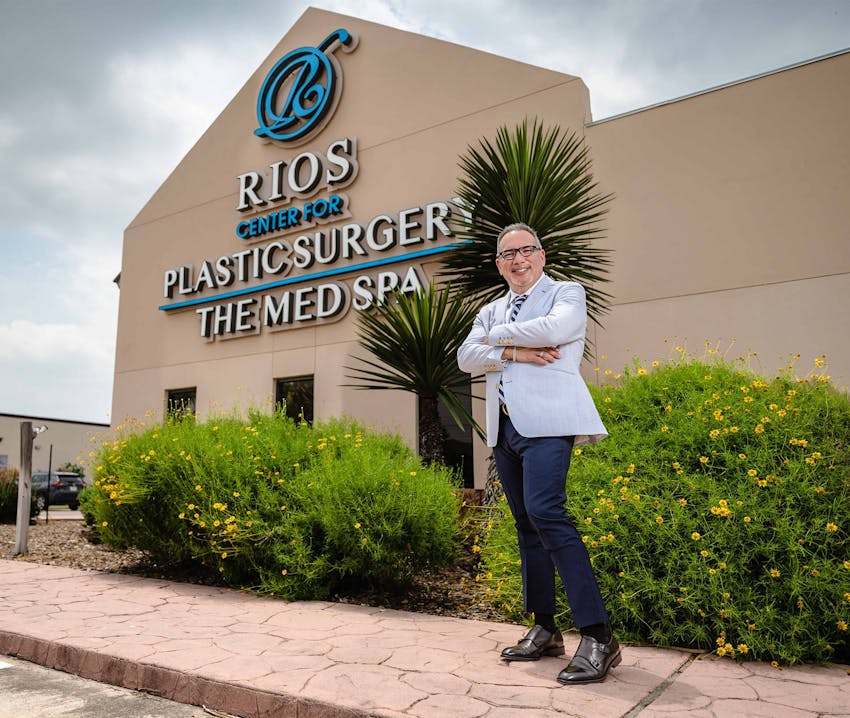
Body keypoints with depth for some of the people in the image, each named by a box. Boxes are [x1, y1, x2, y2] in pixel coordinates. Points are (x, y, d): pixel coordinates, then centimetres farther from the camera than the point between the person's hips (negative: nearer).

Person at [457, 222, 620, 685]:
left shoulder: (567, 293, 6)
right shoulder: (491, 311, 22)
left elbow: (555, 327, -17)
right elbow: (466, 357, 5)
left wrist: (500, 335, -2)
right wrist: (514, 352, -11)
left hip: (546, 422, -6)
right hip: (504, 429, 7)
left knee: (545, 514, -22)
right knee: (527, 527, 9)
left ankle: (598, 636, -15)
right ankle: (545, 630, 19)